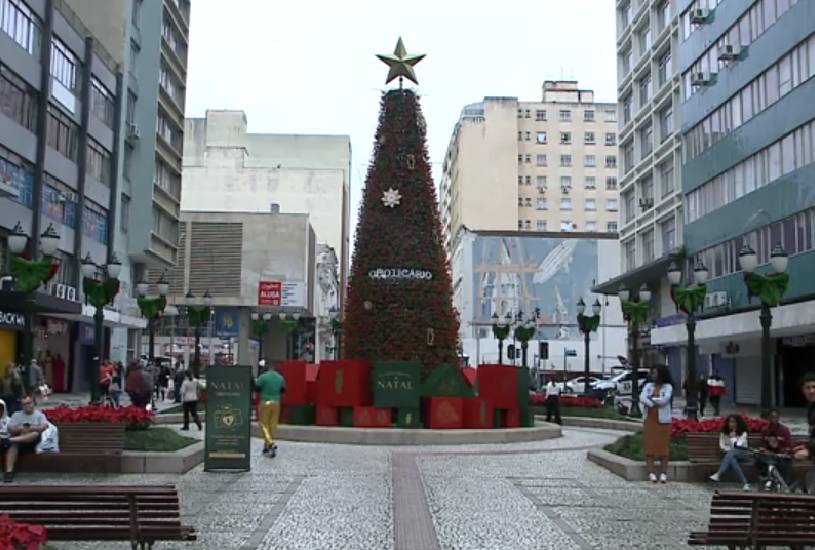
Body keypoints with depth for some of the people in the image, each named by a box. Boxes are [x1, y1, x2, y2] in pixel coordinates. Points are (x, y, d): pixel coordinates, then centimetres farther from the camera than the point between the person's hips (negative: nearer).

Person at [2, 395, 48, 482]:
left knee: (36, 434, -35)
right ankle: (9, 471, -46)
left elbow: (44, 426, -9)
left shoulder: (39, 414, 8)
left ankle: (10, 440, -46)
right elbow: (10, 429, 2)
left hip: (33, 443, -1)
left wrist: (31, 428, -18)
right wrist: (21, 429, -14)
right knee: (13, 445, -35)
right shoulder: (17, 415, 13)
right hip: (17, 441, 1)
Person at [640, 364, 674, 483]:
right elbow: (642, 398, -5)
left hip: (663, 420, -3)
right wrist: (654, 403, -18)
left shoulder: (668, 387, 1)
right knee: (649, 445, -2)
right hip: (649, 420, 3)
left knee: (663, 446, -2)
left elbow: (664, 400, -14)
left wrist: (651, 399, -5)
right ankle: (651, 472, -1)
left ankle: (663, 473, 3)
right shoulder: (648, 386, 10)